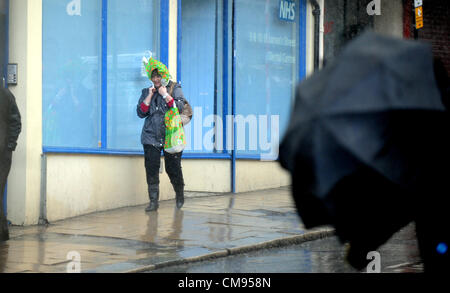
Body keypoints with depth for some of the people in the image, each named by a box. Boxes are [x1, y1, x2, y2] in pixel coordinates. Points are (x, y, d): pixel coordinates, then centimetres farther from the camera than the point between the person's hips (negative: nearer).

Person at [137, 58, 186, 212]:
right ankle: (153, 201, -2)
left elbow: (180, 107, -9)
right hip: (151, 137, 2)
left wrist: (165, 94, -10)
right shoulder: (146, 92, 13)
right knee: (151, 169, -7)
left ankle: (180, 195, 26)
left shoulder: (175, 88, 5)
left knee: (173, 168, 1)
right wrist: (150, 95, -3)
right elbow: (141, 112, 5)